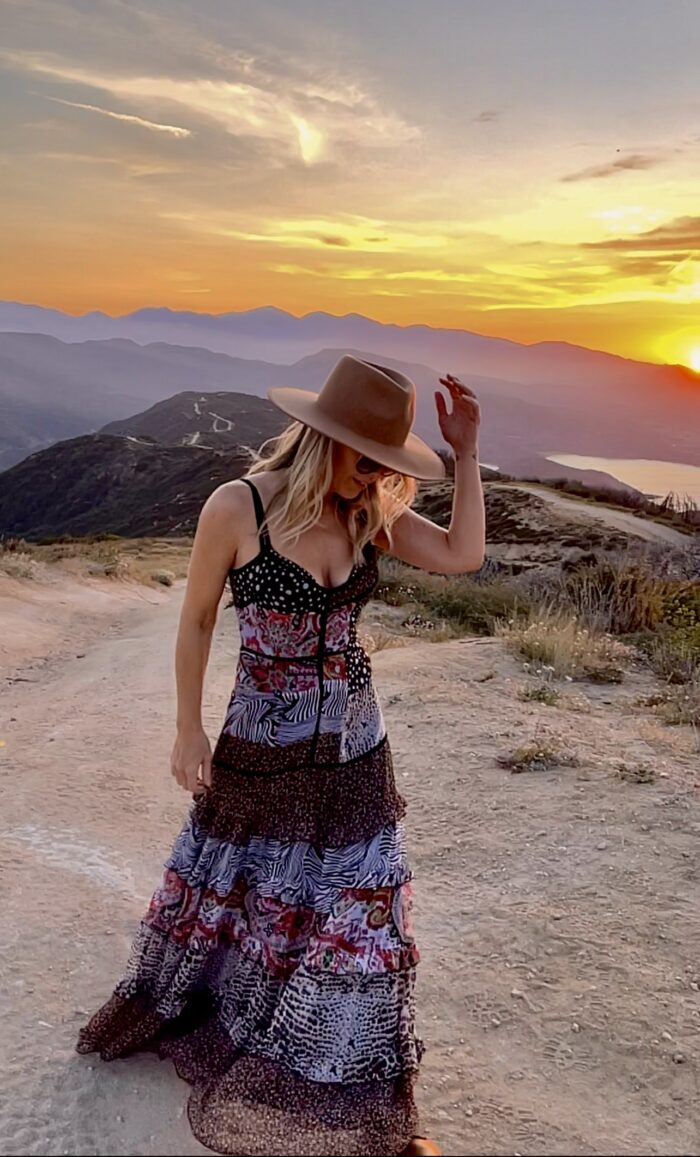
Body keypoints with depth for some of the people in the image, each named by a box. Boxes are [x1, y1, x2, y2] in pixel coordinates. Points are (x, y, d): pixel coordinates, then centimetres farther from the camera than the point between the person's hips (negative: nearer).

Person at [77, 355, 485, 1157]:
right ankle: (179, 1010, 52)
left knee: (358, 914, 11)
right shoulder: (236, 508, -17)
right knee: (226, 888, 19)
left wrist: (465, 452, -14)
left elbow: (464, 555, -12)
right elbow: (196, 622, -7)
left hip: (353, 752, 4)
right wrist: (188, 732, -4)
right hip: (261, 750, -3)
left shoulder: (370, 515, -4)